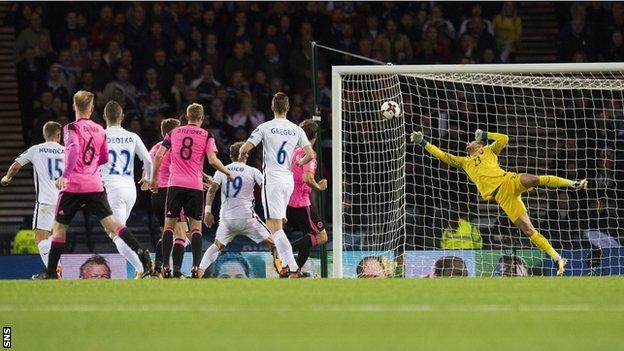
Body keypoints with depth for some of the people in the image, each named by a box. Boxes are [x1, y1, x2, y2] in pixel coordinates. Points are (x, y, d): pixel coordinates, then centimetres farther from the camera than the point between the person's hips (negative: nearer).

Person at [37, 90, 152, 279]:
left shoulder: (72, 128, -4)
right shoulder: (99, 130, 12)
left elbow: (74, 149, -22)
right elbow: (104, 158, 20)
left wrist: (65, 175, -28)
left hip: (73, 185, -4)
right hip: (95, 184, 4)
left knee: (59, 226, 8)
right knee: (110, 222, -3)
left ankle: (51, 272, 8)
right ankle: (140, 252, -22)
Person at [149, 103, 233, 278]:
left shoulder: (174, 132, 10)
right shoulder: (206, 135, 4)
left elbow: (158, 156, 4)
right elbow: (213, 160, -7)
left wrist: (153, 178, 12)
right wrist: (228, 173, 9)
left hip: (175, 184, 1)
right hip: (195, 185, -1)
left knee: (169, 224, 6)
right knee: (195, 226, 6)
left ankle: (166, 265, -6)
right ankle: (195, 266, -7)